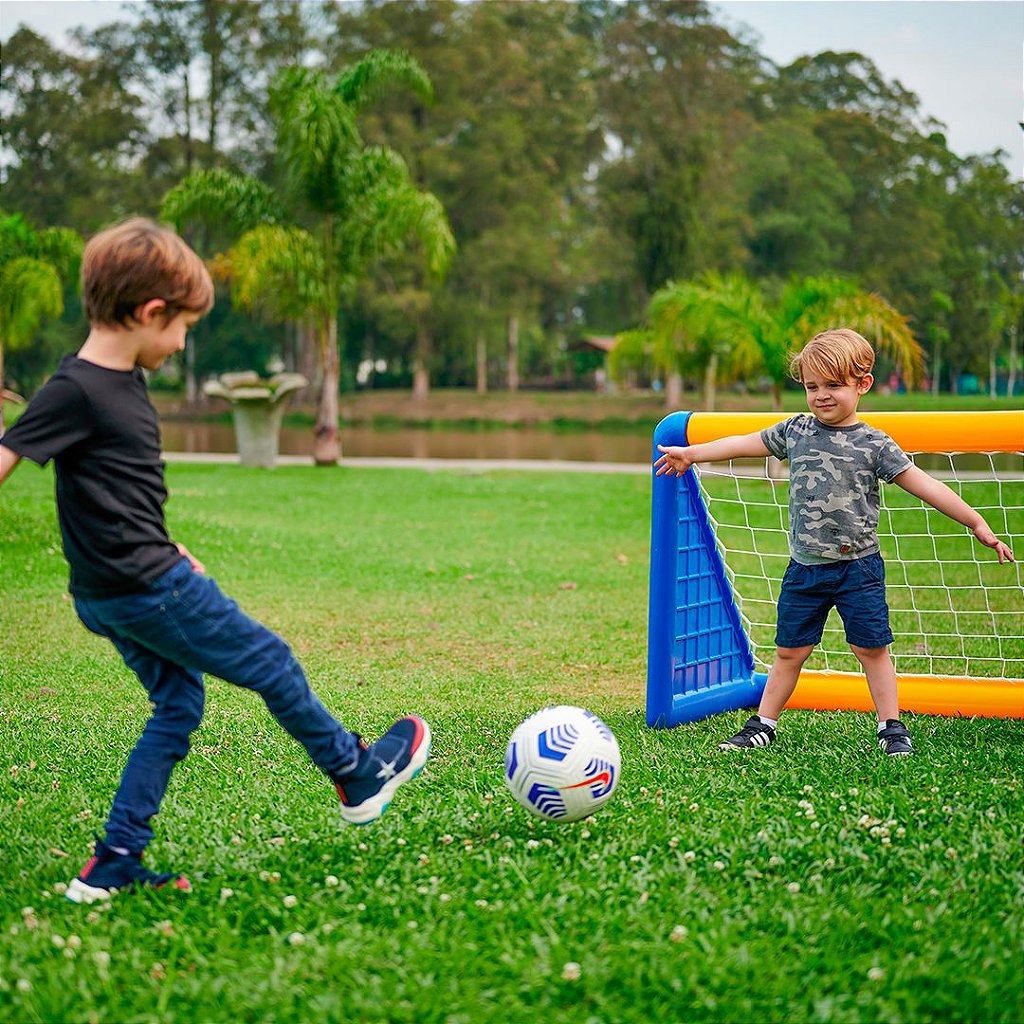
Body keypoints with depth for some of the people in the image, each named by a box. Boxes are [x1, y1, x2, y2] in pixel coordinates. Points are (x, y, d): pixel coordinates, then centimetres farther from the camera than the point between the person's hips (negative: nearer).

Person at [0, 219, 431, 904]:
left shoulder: (122, 381, 10)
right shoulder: (75, 390, -18)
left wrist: (168, 551, 20)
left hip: (113, 596, 10)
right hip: (148, 590, -10)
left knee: (178, 705, 15)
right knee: (271, 663, 5)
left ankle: (113, 865, 14)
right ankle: (358, 777, 24)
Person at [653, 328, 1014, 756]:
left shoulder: (874, 444, -7)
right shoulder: (795, 431, 2)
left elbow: (924, 484, -6)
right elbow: (743, 444, 13)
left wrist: (977, 523, -7)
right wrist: (690, 454, 18)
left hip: (858, 567, -2)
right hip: (805, 567, 2)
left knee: (871, 649, 2)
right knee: (789, 651, 9)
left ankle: (891, 727, 15)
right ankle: (763, 725, 19)